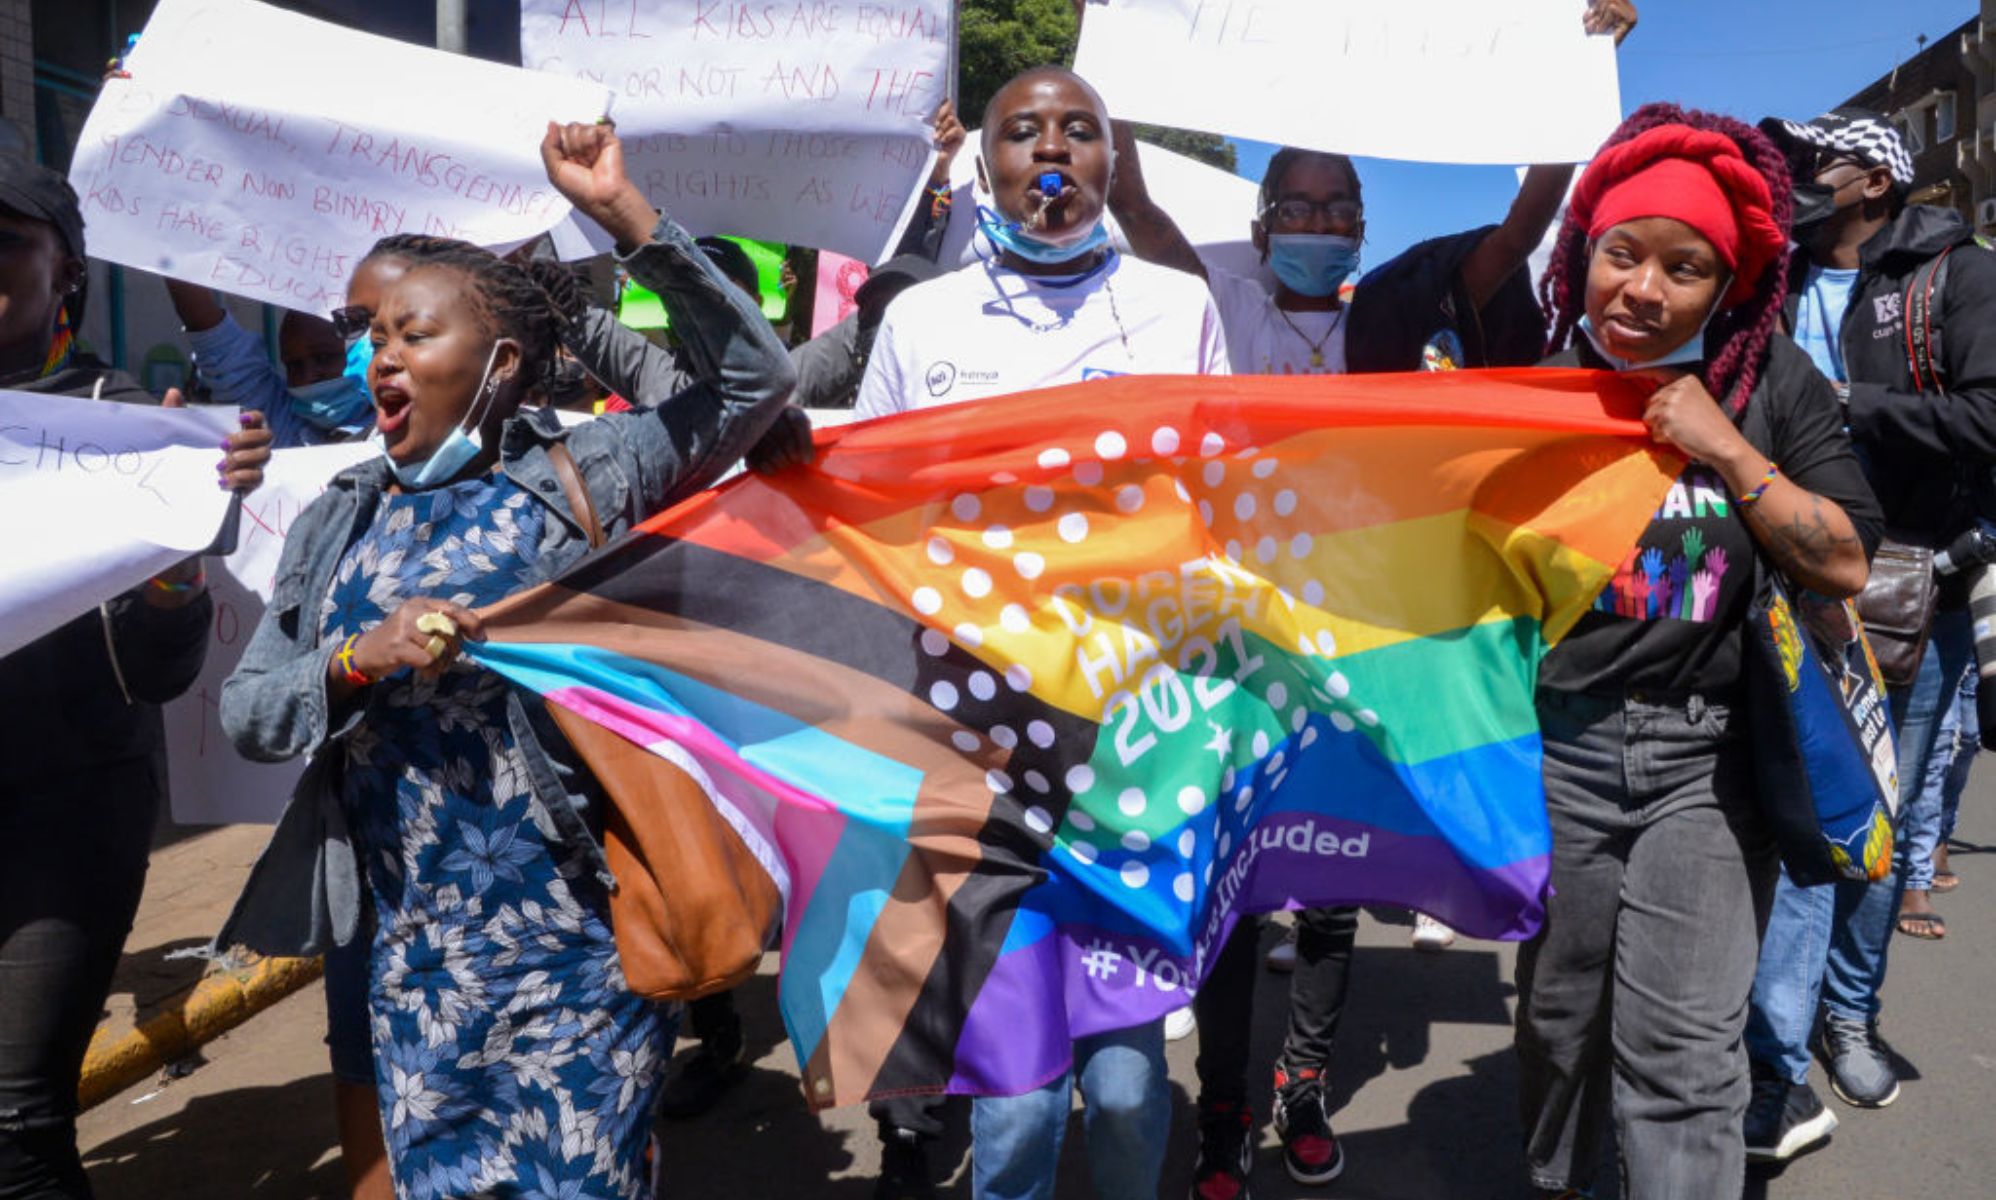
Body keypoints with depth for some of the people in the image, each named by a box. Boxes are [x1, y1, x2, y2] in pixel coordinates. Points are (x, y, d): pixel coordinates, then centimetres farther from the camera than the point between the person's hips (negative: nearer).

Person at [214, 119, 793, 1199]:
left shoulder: (577, 475, -3)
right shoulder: (338, 522, 10)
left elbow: (754, 379, -10)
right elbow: (244, 712, 8)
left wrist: (626, 215, -15)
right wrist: (359, 661, -13)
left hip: (574, 955, -4)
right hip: (414, 965, 5)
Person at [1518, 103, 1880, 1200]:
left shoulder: (1774, 382, 0)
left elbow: (1845, 563, -5)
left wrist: (1726, 449, -14)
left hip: (1707, 754, -1)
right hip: (1558, 744, 1)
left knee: (1679, 1049, -4)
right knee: (1558, 1016, 13)